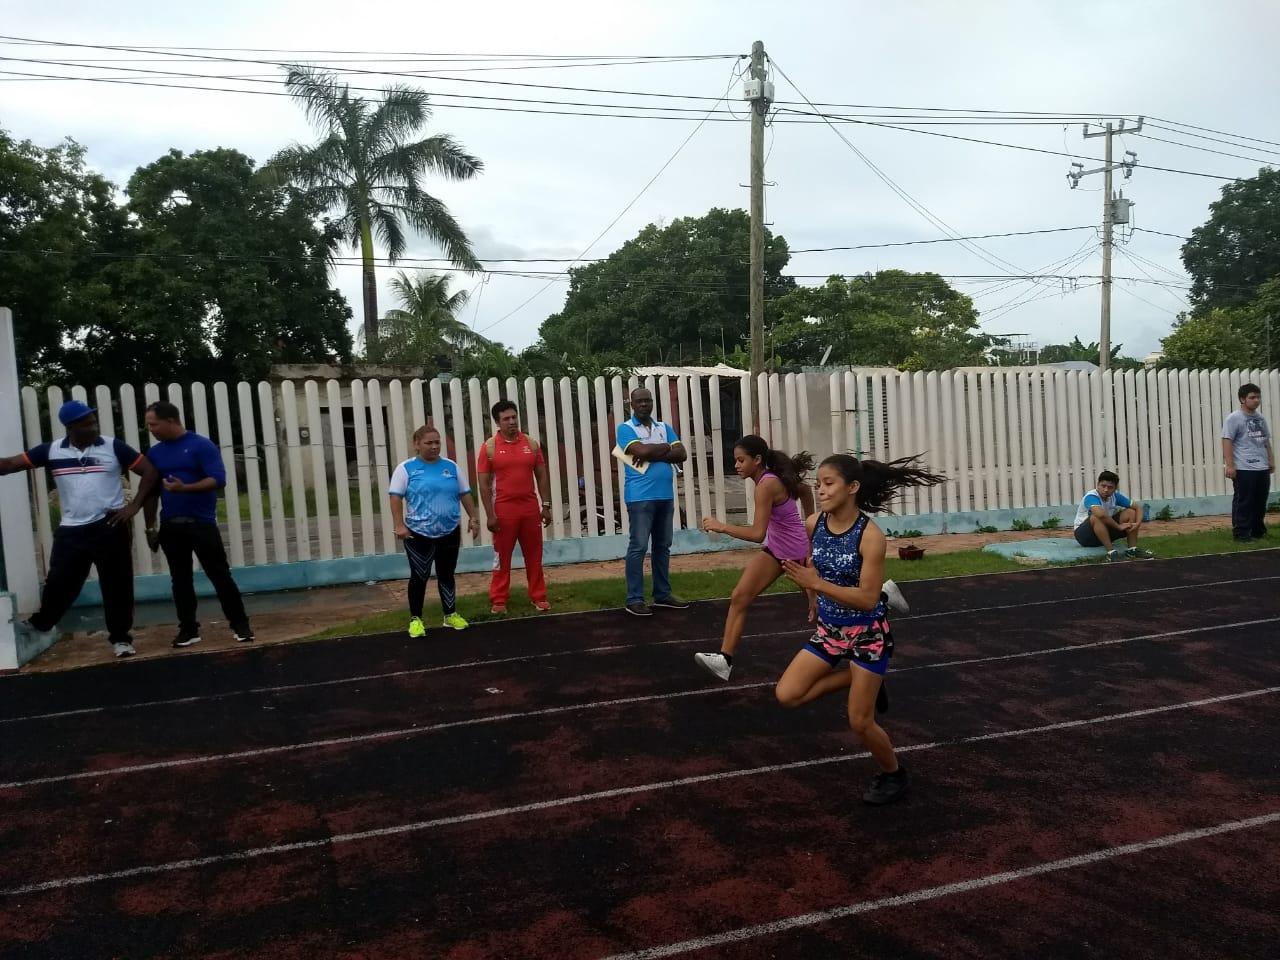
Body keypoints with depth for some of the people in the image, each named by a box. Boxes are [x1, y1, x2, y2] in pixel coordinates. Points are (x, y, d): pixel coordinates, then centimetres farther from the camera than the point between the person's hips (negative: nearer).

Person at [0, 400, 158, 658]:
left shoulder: (114, 447, -4)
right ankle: (41, 624, 37)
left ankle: (120, 637, 17)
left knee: (117, 585, 3)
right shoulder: (51, 451, 2)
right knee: (59, 583, 9)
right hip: (70, 531, 2)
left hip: (110, 527, -1)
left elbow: (150, 472, -3)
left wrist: (133, 506, -9)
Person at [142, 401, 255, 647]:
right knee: (180, 579, 10)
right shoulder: (155, 453, 9)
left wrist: (184, 488, -28)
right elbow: (150, 492, 14)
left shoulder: (202, 445, -7)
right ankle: (188, 629, 19)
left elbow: (218, 479, -16)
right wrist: (150, 527, 12)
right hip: (170, 526, 5)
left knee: (220, 575, -2)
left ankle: (240, 625, 6)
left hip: (202, 523, -5)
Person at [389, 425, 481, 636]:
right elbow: (396, 498, -8)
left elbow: (465, 494, 12)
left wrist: (473, 517, 6)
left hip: (450, 532, 3)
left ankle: (451, 614, 25)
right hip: (419, 534, -3)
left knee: (446, 575, 13)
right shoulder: (406, 468, -4)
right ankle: (415, 619, 15)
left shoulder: (450, 466, 6)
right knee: (419, 577, 3)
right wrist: (399, 525, -16)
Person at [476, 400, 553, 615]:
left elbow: (541, 476, 9)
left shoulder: (531, 444, 5)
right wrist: (489, 515, -10)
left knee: (534, 555, 9)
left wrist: (546, 506, 4)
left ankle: (538, 597, 20)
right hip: (503, 509, -3)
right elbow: (483, 484, -5)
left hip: (530, 507, 3)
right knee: (502, 556, 5)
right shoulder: (490, 447, -4)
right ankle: (498, 600, 14)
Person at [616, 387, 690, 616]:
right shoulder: (625, 429, -1)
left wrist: (653, 454, -11)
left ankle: (663, 594, 21)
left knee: (663, 546, 12)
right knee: (638, 547, -5)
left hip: (666, 496, 6)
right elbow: (641, 451, -18)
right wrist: (665, 447, -2)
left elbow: (682, 454, 2)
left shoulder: (664, 427, 15)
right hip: (640, 497, -6)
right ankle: (634, 599, -1)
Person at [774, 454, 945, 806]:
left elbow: (868, 598, -26)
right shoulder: (813, 524, -9)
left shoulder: (870, 536, -25)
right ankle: (861, 679, 16)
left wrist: (817, 584, -32)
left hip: (867, 633, -6)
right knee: (786, 695, -5)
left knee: (860, 721, 1)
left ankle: (894, 775, 31)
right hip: (829, 629, 6)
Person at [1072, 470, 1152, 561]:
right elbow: (1101, 514, -45)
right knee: (1096, 517, -38)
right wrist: (1119, 526, -31)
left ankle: (1133, 550, -9)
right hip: (1084, 533, -7)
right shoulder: (1091, 497, -25)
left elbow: (1137, 507, 1)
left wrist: (1138, 523, -18)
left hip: (1105, 531, 7)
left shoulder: (1115, 496, -4)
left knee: (1130, 512, -5)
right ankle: (1111, 553, -35)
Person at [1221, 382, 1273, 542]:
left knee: (1260, 502, 12)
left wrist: (1271, 460, 18)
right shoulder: (1234, 418, -7)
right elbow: (1227, 442, -12)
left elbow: (1267, 441, 23)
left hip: (1263, 468, 7)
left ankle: (1258, 530, 24)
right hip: (1244, 469, -7)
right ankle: (1241, 533, 3)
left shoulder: (1261, 418, 15)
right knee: (1243, 503, -3)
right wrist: (1229, 465, -17)